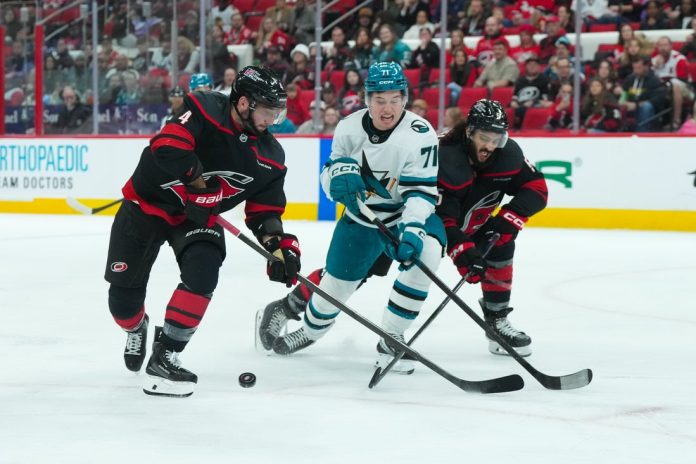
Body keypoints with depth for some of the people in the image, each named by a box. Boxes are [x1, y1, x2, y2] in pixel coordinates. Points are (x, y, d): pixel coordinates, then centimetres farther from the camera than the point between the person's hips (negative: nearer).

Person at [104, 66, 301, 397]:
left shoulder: (270, 156, -6)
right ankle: (136, 329, 38)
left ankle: (164, 356, -13)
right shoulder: (203, 110, -23)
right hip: (147, 203, -3)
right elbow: (168, 146, -36)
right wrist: (198, 183, -33)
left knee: (203, 273, -25)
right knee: (123, 294, 0)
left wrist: (279, 245, -17)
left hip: (197, 218, 4)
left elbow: (264, 209, -1)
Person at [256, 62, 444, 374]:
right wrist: (340, 173, -24)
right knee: (336, 283, 6)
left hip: (408, 215, -3)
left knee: (424, 254, -32)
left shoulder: (420, 134, -22)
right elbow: (329, 173, 1)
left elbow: (421, 191, -25)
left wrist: (411, 230, -40)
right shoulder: (349, 128, -9)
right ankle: (309, 329, 40)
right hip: (361, 216, 3)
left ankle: (391, 339, -18)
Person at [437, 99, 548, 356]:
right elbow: (440, 218, -39)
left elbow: (537, 189, -13)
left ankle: (497, 322, 1)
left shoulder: (508, 153, -18)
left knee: (501, 245, -10)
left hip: (473, 223, 5)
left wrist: (508, 217, -28)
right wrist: (463, 253, -48)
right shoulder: (446, 159, -36)